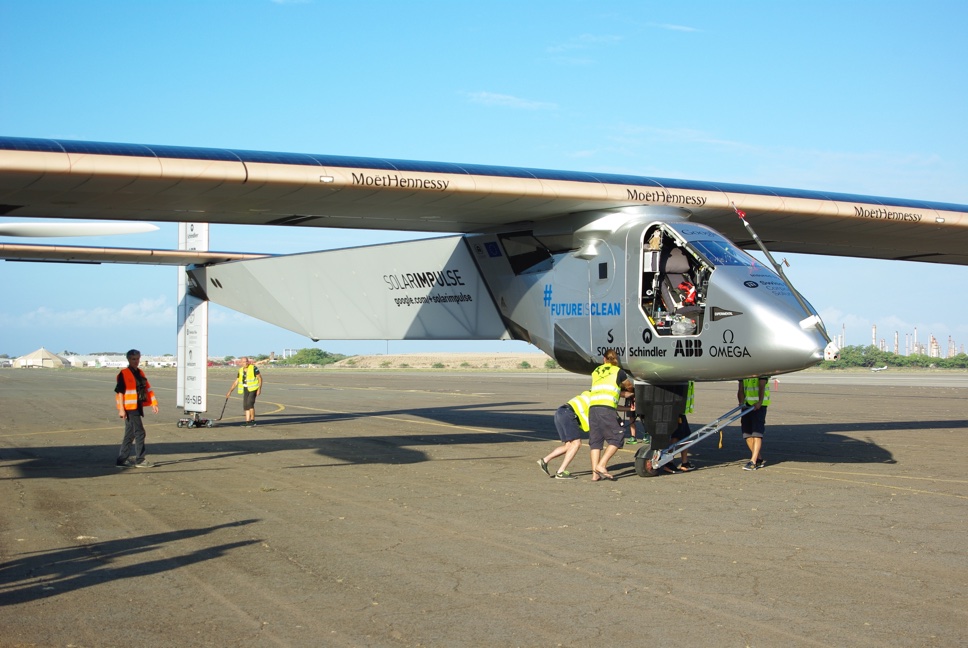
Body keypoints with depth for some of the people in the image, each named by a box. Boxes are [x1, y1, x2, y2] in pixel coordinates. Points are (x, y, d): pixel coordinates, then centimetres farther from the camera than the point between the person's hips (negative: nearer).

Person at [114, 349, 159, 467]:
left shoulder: (140, 373, 14)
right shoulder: (124, 374, -9)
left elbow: (148, 388, 15)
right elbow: (119, 392, -12)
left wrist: (153, 403, 6)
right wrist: (121, 409, -17)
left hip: (137, 408, 8)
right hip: (129, 408, -8)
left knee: (130, 434, 12)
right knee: (139, 433, -9)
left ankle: (122, 460, 19)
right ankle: (140, 460, -3)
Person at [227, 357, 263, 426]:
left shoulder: (253, 368, -8)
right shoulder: (241, 370, 9)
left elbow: (260, 378, -7)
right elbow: (236, 382, 14)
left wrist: (259, 389, -16)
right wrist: (230, 391, 11)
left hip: (253, 389, -7)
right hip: (245, 389, 7)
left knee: (250, 403, -18)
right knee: (245, 405, 3)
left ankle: (252, 420, -12)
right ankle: (247, 421, 7)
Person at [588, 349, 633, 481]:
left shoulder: (596, 372, 23)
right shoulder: (618, 372, 9)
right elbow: (629, 386, 24)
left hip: (593, 407, 5)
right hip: (607, 408, -5)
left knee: (595, 440, 8)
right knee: (617, 437, 3)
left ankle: (595, 473, 2)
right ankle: (601, 465, -9)